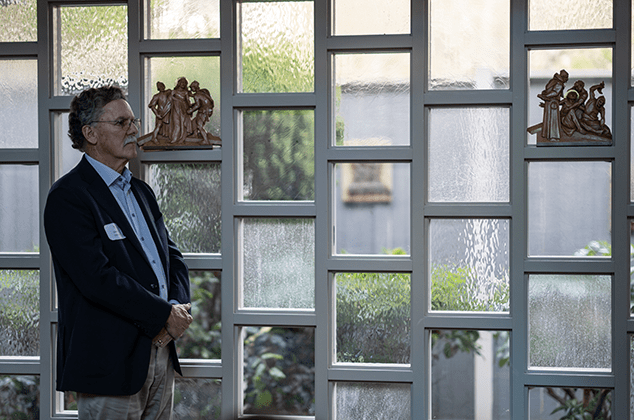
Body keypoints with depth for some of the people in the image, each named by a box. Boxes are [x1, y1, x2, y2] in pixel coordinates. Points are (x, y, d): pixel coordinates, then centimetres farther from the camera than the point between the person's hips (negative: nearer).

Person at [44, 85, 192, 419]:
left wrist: (178, 306, -3)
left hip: (161, 352, 8)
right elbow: (97, 278, -20)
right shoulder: (68, 197, -11)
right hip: (110, 364, -8)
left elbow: (171, 256, 18)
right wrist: (164, 315, -15)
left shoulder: (141, 191, 17)